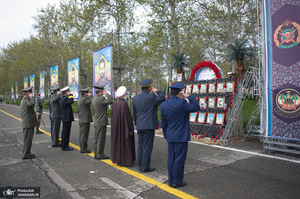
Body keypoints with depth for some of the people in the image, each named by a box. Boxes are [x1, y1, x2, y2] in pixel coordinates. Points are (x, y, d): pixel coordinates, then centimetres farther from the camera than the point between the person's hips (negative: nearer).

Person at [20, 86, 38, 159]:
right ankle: (26, 154, 3)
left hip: (28, 123, 10)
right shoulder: (25, 100, -16)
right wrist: (32, 96, -21)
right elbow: (32, 103, -37)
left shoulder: (23, 100, 17)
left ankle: (26, 153, 24)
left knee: (28, 139, 16)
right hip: (28, 124, -10)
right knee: (27, 139, -4)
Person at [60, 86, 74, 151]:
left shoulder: (63, 98, 16)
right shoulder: (64, 99, -17)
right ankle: (64, 147, 1)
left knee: (65, 132, 16)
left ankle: (64, 145, 26)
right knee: (66, 132, -5)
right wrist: (70, 95, -18)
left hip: (66, 118, 11)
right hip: (67, 118, -11)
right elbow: (71, 101, -31)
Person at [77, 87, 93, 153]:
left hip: (81, 120, 10)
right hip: (85, 120, -10)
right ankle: (83, 149, -1)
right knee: (84, 135, -5)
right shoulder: (83, 100, -17)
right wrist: (90, 95, -3)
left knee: (81, 135, 12)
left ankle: (82, 148, 19)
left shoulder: (79, 100, 15)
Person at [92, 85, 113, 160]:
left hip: (96, 122, 10)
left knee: (97, 139, 13)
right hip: (101, 122, -10)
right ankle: (100, 154, 3)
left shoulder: (94, 99, 13)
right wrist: (107, 94, -12)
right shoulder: (100, 98, -18)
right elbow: (110, 101, -25)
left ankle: (96, 154, 20)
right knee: (101, 139, -3)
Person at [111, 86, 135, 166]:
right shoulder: (124, 104, -20)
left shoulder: (115, 103, 1)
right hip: (124, 127, -7)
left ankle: (117, 159, 23)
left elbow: (113, 116, 9)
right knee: (124, 142, 3)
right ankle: (124, 161, 10)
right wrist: (131, 129, -11)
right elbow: (128, 117, -19)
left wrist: (115, 127, 19)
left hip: (116, 127, 7)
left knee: (117, 142, 15)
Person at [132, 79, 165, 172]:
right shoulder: (151, 97, -14)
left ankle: (141, 165, 21)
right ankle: (145, 167, 7)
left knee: (140, 146, 13)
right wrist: (157, 91, 10)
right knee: (147, 147, 1)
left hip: (139, 126, 6)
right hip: (149, 126, -6)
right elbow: (162, 99, 0)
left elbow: (134, 113, 13)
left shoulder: (135, 98, 5)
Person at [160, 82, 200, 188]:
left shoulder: (163, 105, 1)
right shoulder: (181, 103, -18)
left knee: (171, 159, 12)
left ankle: (171, 180, 22)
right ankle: (177, 182, 13)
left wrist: (165, 135, 18)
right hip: (181, 137, -6)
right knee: (179, 159, 4)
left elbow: (163, 122, 8)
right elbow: (197, 108, -7)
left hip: (170, 136, 6)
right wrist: (190, 97, -2)